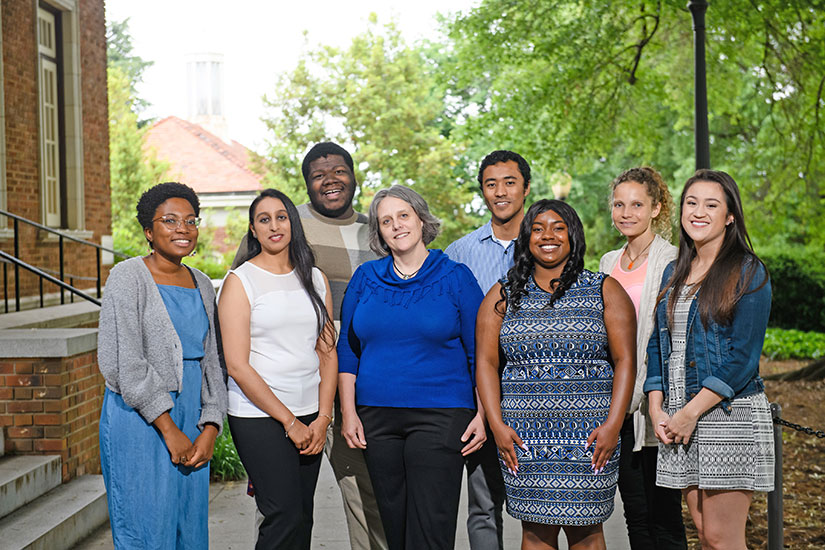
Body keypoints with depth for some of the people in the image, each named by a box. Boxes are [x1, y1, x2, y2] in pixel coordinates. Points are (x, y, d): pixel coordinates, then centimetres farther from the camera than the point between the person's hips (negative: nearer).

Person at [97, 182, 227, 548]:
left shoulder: (201, 285, 12)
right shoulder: (127, 278, -7)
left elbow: (212, 362, 13)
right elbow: (122, 364, -14)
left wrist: (210, 428, 1)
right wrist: (168, 429, -14)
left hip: (190, 419, 6)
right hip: (139, 421, -6)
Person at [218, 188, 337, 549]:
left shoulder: (315, 278, 11)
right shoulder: (240, 281, -3)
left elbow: (328, 353, 11)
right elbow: (238, 366, -9)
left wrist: (322, 419, -1)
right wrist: (289, 421, -10)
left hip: (310, 415, 5)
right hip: (259, 416, -5)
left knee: (302, 516, 5)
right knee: (285, 517, -12)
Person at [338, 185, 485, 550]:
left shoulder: (456, 278, 1)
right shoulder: (365, 278, 9)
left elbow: (479, 354, 2)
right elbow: (347, 351, 11)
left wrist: (483, 414, -5)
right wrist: (348, 412, 4)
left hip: (440, 417, -3)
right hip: (376, 417, 3)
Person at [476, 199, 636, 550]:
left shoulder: (605, 291, 6)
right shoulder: (503, 296, 9)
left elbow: (625, 361, 1)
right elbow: (486, 362, 6)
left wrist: (613, 424, -9)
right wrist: (496, 424, -4)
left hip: (588, 435, -1)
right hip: (523, 436, 1)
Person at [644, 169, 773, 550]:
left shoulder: (748, 272, -5)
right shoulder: (674, 273, 15)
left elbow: (743, 354, -12)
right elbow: (657, 343, 16)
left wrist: (692, 411, -15)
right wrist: (657, 408, 2)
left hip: (729, 413, -6)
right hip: (679, 418, 6)